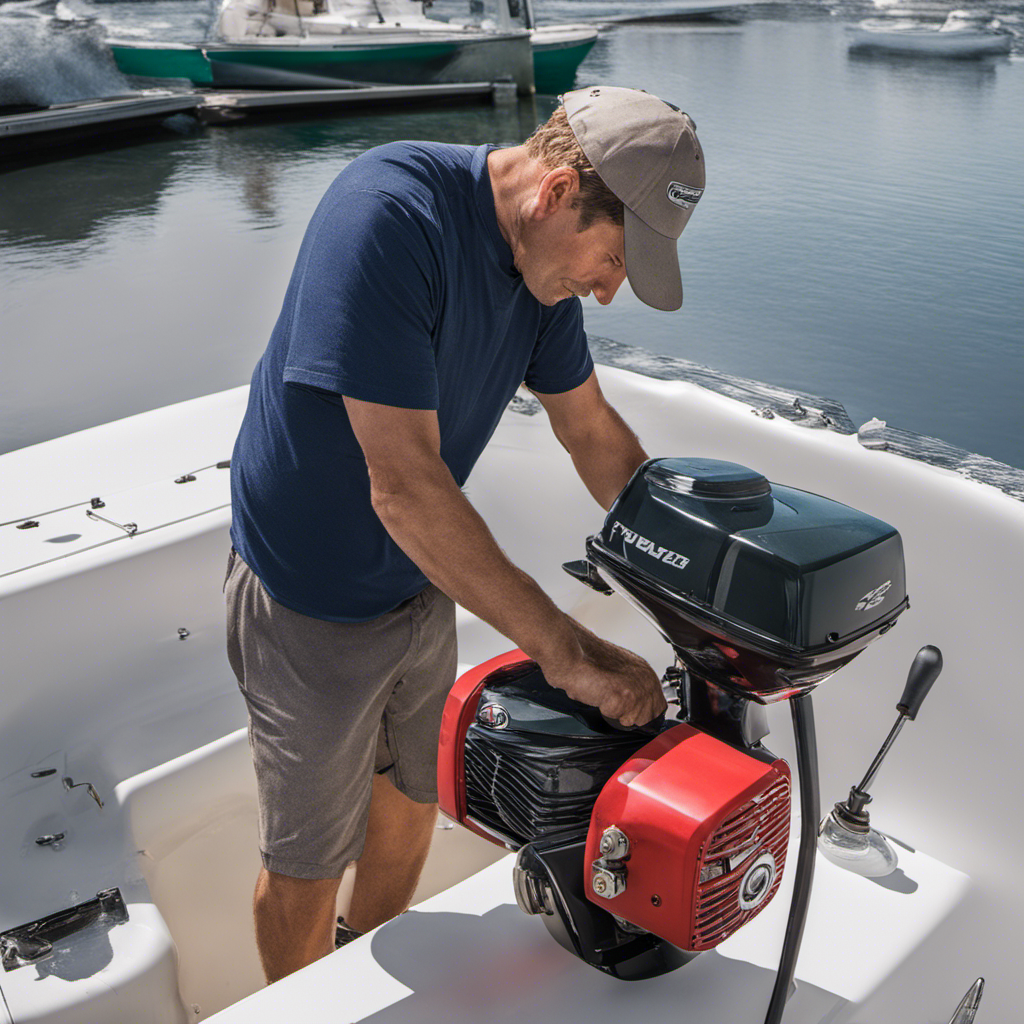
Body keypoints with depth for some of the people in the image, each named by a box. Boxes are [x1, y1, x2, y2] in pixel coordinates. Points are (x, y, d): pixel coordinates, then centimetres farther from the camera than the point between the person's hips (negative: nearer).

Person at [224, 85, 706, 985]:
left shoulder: (547, 253, -7)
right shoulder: (391, 215, -32)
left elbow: (593, 432, 4)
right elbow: (404, 484, -36)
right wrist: (565, 651, -32)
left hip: (424, 586, 7)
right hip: (314, 609, -7)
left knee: (412, 804, 25)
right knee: (308, 861, 12)